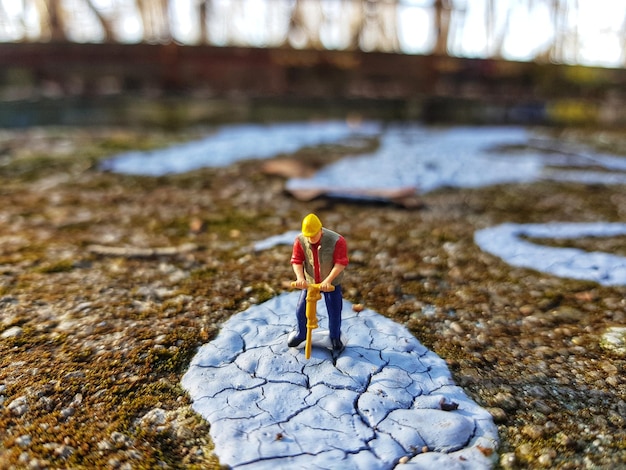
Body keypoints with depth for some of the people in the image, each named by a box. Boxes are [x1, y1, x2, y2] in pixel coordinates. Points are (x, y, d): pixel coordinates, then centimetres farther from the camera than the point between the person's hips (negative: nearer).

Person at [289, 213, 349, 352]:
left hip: (331, 283, -2)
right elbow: (296, 261, -13)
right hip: (309, 282, 2)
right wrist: (300, 277, -30)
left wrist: (328, 280, -33)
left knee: (334, 312, 7)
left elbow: (341, 263, -24)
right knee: (301, 311, 9)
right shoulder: (300, 240, -17)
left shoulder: (337, 241, -25)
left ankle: (335, 337, 35)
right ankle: (301, 334, 37)